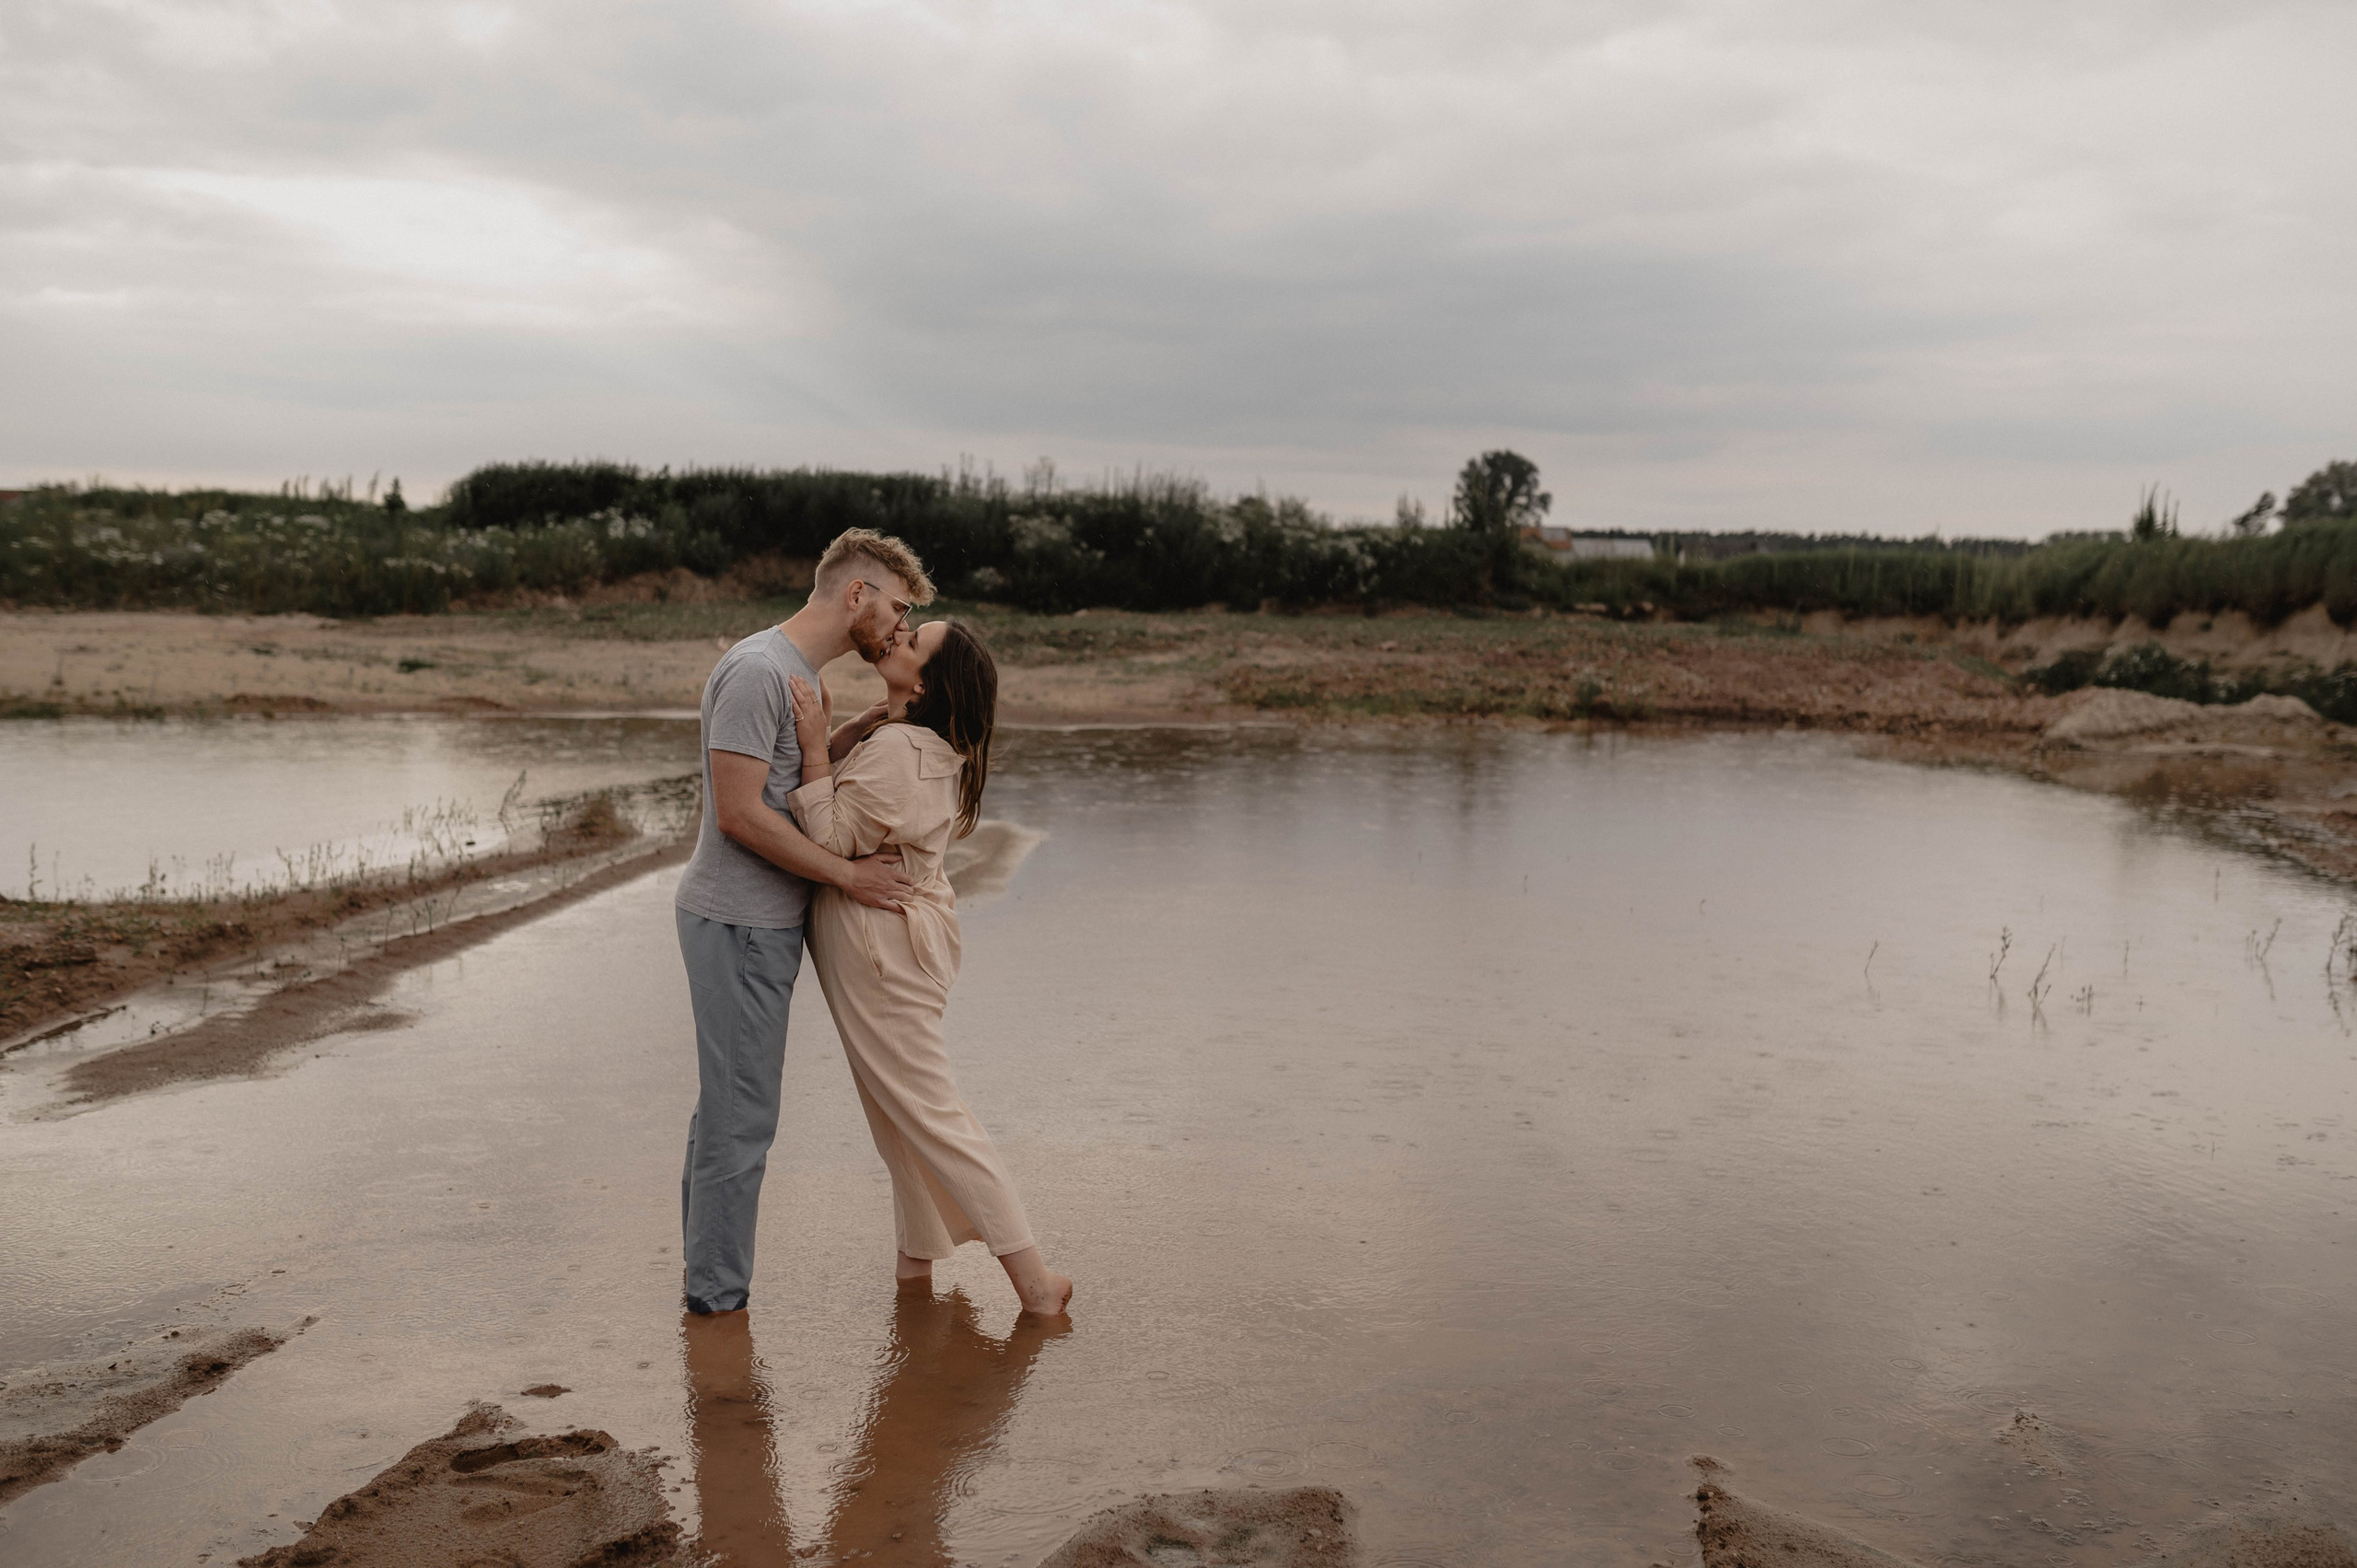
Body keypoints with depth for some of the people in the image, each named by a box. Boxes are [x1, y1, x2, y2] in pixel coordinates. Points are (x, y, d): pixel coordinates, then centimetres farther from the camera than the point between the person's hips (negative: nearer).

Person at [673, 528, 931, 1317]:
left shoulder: (800, 674, 14)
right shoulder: (757, 669, -18)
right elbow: (739, 813, -22)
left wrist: (870, 726, 8)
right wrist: (847, 874, -17)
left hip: (766, 922, 10)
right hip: (738, 924, -10)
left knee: (729, 1109, 16)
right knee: (740, 1116, -4)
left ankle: (706, 1283, 27)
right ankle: (718, 1303, 6)